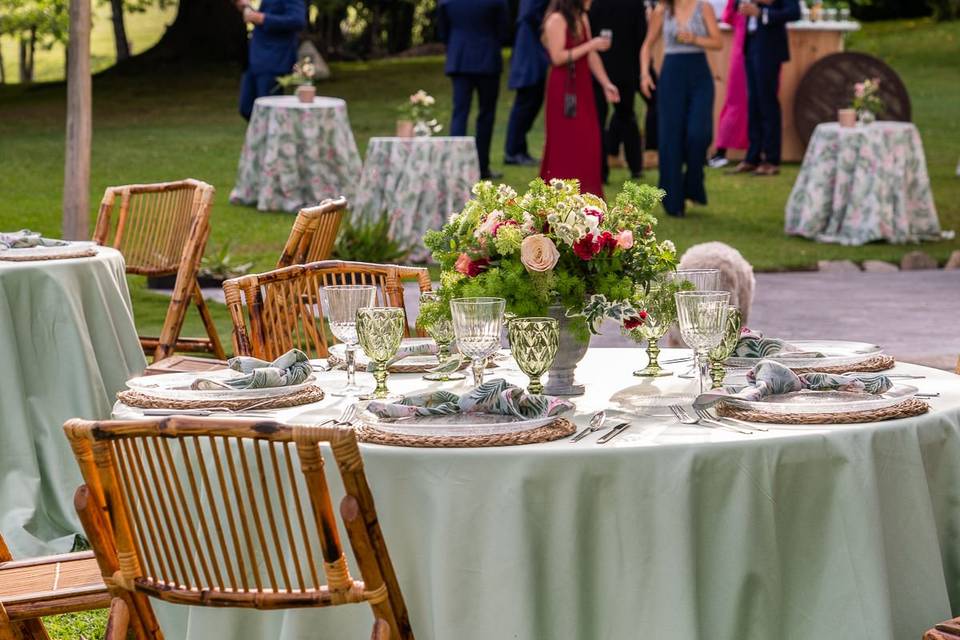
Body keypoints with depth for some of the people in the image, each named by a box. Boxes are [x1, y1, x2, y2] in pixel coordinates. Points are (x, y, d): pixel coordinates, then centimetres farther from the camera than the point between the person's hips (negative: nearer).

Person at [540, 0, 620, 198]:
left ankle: (583, 195, 10)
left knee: (587, 142, 4)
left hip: (582, 87, 7)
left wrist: (606, 83, 6)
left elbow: (591, 56, 13)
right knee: (566, 143, -4)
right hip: (563, 89, -7)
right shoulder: (556, 20, -12)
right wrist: (590, 45, -18)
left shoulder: (582, 18, 12)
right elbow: (557, 57, -18)